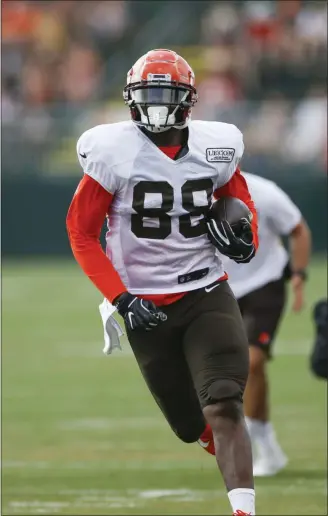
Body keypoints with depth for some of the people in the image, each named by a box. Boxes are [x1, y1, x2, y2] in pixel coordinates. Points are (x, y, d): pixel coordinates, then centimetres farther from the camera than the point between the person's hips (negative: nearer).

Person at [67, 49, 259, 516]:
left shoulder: (215, 149, -2)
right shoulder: (113, 153, -11)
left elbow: (241, 202, 19)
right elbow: (82, 233, -5)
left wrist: (244, 240, -5)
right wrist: (122, 299, -13)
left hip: (207, 293, 1)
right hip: (147, 307, -1)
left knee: (223, 409, -19)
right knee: (193, 427, 9)